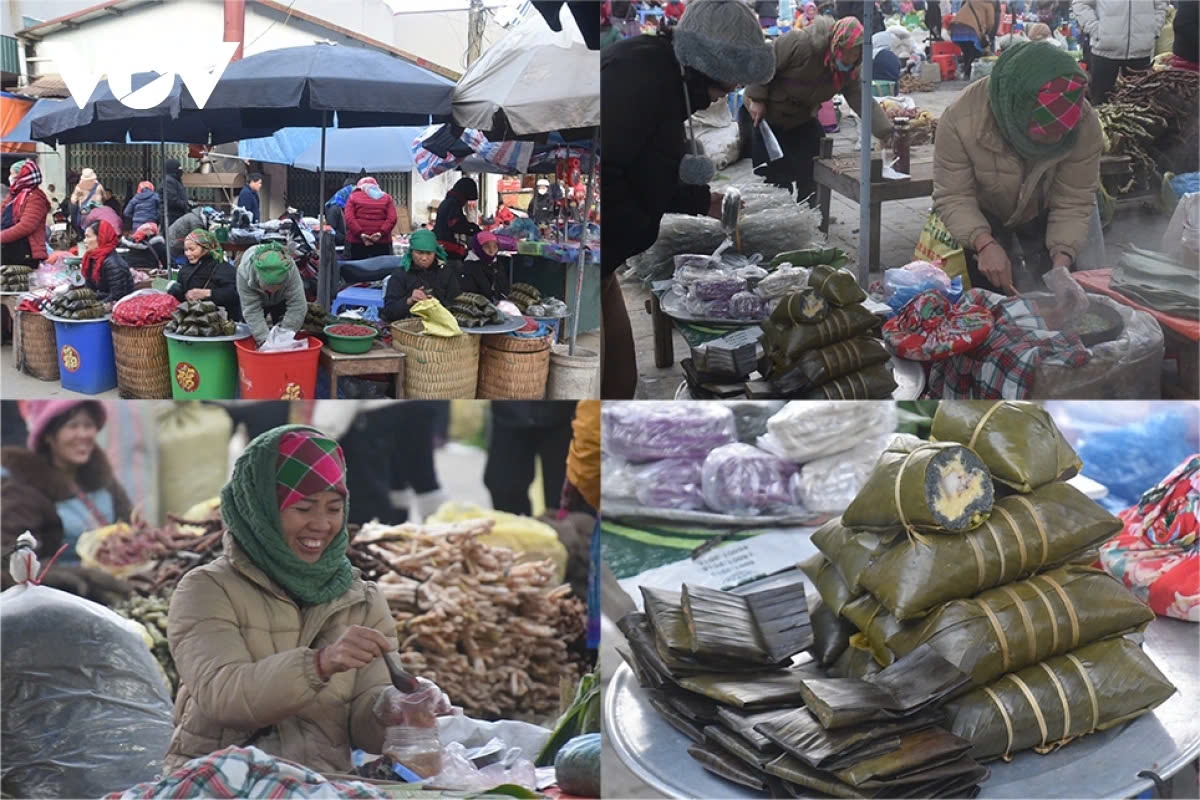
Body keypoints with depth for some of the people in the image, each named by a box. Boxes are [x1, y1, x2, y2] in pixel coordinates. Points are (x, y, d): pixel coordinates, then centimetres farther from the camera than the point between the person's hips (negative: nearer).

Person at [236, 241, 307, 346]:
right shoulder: (244, 271, -43)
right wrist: (264, 340, -45)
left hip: (281, 301, 0)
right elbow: (252, 311, -39)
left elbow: (297, 307, -38)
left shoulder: (291, 270, -43)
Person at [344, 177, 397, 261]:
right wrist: (382, 233, -10)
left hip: (357, 241, -1)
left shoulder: (353, 197, 12)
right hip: (382, 242, 1)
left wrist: (360, 234, -11)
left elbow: (349, 219, -4)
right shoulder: (386, 197, 14)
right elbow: (392, 219, -1)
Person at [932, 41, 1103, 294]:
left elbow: (1074, 201, -25)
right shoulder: (961, 118, -39)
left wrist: (1063, 258, -41)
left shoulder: (1084, 123, -33)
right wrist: (984, 244, -48)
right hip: (984, 215, -1)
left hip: (1043, 214, 2)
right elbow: (952, 197, -31)